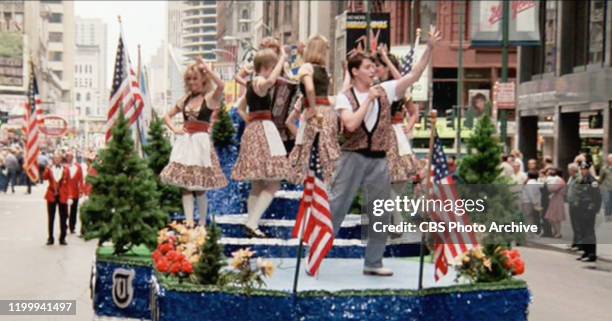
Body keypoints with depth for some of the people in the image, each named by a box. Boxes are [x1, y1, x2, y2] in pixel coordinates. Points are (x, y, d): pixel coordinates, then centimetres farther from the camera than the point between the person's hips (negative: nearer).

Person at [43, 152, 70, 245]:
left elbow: (68, 183, 3)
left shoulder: (65, 169, 2)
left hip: (62, 196, 0)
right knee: (50, 218, 5)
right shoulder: (49, 168, 3)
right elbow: (44, 177, -15)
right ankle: (50, 238, 12)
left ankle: (62, 238, 11)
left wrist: (69, 196, -1)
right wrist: (47, 170, -32)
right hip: (51, 195, 0)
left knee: (63, 218, 4)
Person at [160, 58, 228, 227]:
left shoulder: (210, 98, -3)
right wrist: (174, 129, 4)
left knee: (199, 187, 0)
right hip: (185, 142, 5)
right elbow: (167, 116, 24)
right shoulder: (185, 100, 13)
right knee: (185, 185, -3)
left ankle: (202, 224, 12)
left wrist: (206, 67, -18)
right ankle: (189, 222, -5)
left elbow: (221, 85, -26)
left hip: (201, 143, -5)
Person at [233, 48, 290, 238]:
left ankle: (252, 224, 11)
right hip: (263, 131, -10)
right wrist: (282, 59, -27)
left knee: (257, 185, 12)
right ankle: (252, 223, -16)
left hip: (253, 131, 10)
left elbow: (240, 108, 29)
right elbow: (270, 81, -37)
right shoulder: (260, 82, -11)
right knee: (273, 183, -10)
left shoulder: (252, 84, 17)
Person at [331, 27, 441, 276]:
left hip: (378, 160, 4)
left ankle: (373, 263, 20)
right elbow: (351, 124, -19)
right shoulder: (345, 97, -3)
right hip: (353, 158, -4)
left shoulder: (385, 90, 6)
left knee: (380, 214, 8)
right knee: (336, 207, -2)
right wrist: (369, 99, -13)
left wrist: (429, 48, -6)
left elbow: (414, 75, 2)